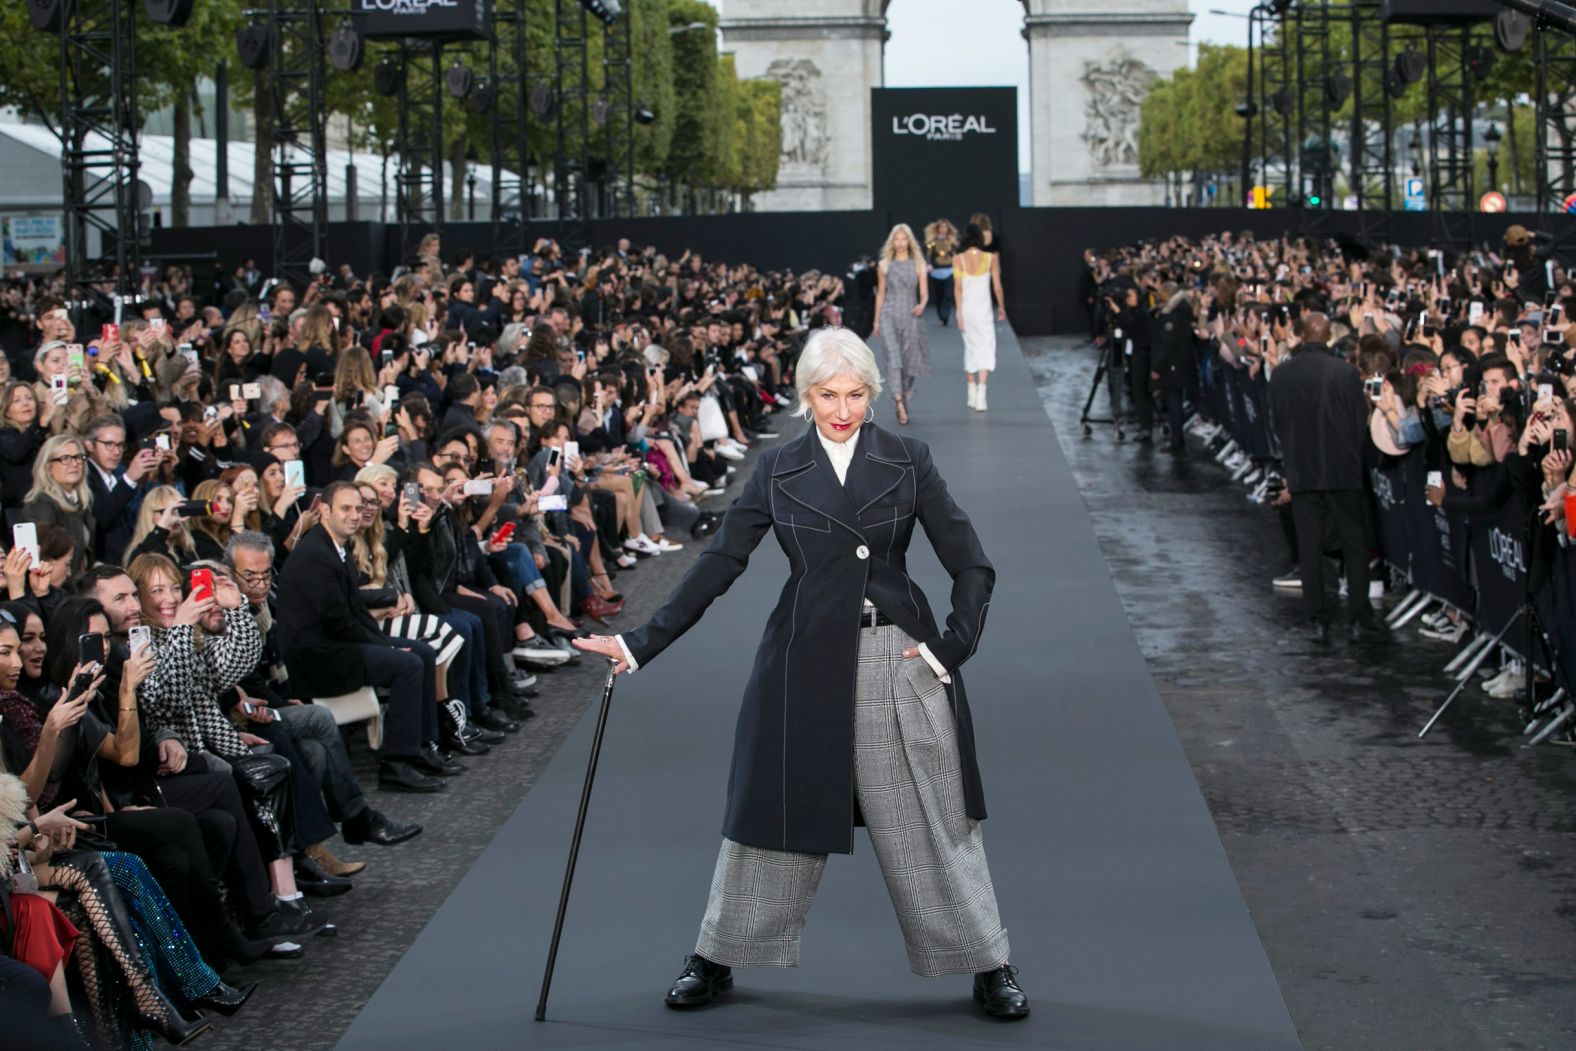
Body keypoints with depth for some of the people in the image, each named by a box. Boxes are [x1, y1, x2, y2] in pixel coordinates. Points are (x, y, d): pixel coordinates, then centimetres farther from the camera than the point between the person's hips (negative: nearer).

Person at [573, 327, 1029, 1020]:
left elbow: (971, 565, 1)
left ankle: (989, 968, 13)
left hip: (898, 658, -1)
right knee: (779, 810, 8)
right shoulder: (778, 473, 4)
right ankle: (718, 957, 23)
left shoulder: (906, 461, 2)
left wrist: (953, 646, -9)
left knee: (933, 818, 3)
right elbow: (717, 566, 3)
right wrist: (642, 644, -2)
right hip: (807, 663, 1)